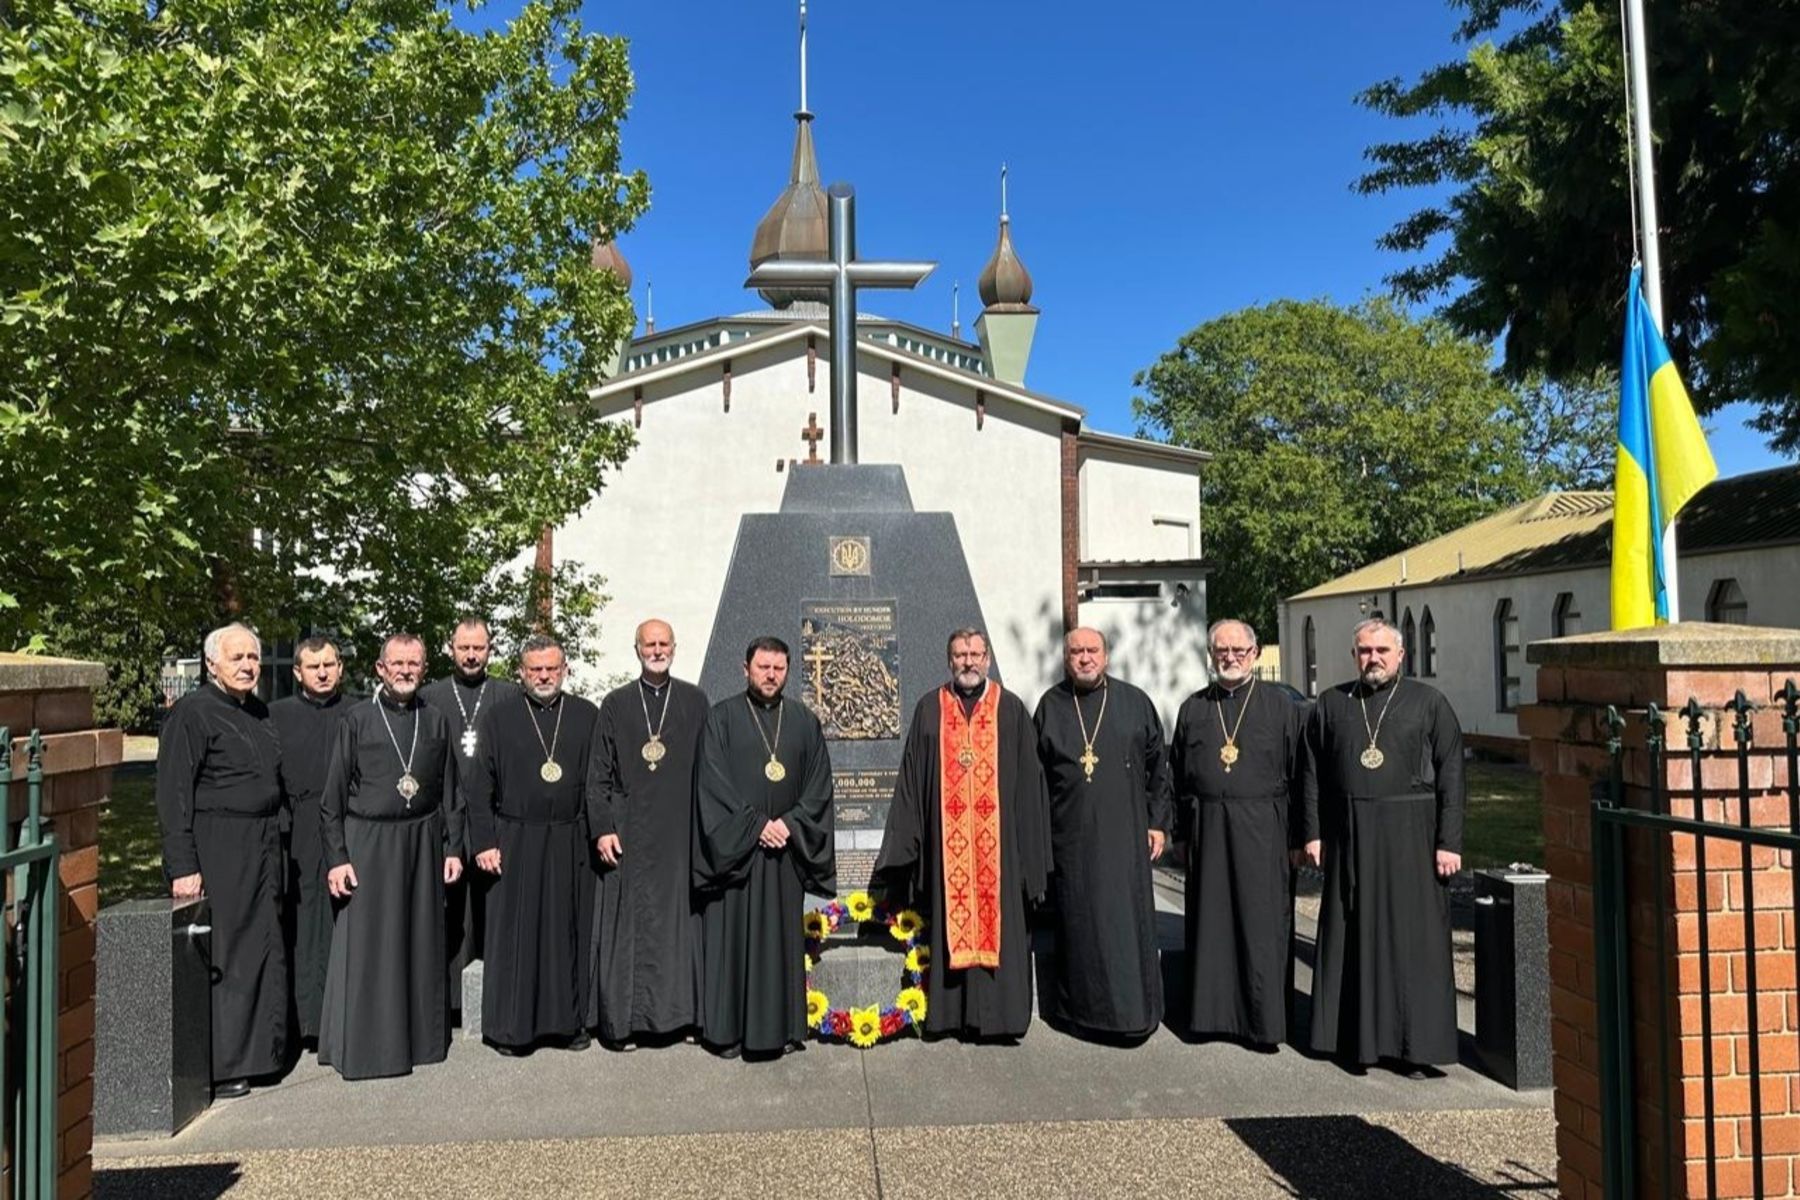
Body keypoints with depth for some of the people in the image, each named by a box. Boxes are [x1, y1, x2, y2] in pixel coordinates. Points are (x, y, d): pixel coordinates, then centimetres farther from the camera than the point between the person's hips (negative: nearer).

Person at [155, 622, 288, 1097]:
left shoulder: (259, 713, 13)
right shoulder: (192, 712, -9)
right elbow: (173, 795, -13)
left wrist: (274, 849, 15)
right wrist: (183, 867, -18)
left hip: (263, 849, 7)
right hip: (215, 852, -7)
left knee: (263, 951, 12)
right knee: (219, 956, -1)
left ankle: (258, 1050, 24)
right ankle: (216, 1066, 10)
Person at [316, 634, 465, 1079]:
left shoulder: (436, 722, 7)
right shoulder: (356, 720, -2)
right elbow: (334, 795, -2)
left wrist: (453, 847, 6)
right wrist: (336, 856, -7)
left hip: (422, 843, 3)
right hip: (368, 844, -3)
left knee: (422, 943, 9)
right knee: (367, 948, 1)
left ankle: (421, 1038, 21)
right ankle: (364, 1045, 13)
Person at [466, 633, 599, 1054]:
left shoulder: (587, 715, 4)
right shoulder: (498, 717, 0)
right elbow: (479, 787, 0)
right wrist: (484, 842, -5)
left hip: (570, 844, 1)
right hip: (515, 842, -1)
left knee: (569, 932, 9)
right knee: (513, 934, 5)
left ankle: (568, 1020, 22)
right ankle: (510, 1026, 17)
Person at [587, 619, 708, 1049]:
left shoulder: (695, 702, 5)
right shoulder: (615, 704, 5)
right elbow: (599, 773, 3)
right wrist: (602, 828, -5)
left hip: (680, 832, 0)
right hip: (629, 832, 0)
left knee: (678, 921, 5)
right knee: (626, 925, 3)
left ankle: (677, 1011, 16)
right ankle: (620, 1018, 12)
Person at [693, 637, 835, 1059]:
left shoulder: (805, 721, 9)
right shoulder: (722, 718, 0)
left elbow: (819, 785, 6)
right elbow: (713, 783, -7)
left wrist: (790, 824, -8)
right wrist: (756, 826, -12)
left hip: (785, 850, 3)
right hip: (733, 848, -2)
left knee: (782, 937, 7)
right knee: (731, 937, 1)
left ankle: (780, 1026, 16)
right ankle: (727, 1029, 11)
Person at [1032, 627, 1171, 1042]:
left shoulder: (1134, 702, 3)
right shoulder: (1050, 706, 5)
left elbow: (1157, 765, 6)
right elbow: (1036, 773, 8)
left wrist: (1157, 822, 1)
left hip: (1124, 832, -1)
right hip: (1070, 836, 1)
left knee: (1127, 920, 1)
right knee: (1079, 922, 6)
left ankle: (1133, 1010, 13)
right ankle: (1083, 1007, 18)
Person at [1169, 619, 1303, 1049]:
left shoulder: (1281, 707, 1)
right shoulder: (1193, 709, 9)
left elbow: (1299, 774, 1)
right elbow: (1178, 775, 11)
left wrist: (1298, 836, -3)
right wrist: (1182, 831, 6)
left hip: (1262, 830, -2)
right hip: (1207, 830, 3)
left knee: (1262, 925, 1)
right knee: (1209, 923, 9)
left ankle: (1264, 1019, 12)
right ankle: (1210, 1011, 20)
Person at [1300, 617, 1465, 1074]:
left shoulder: (1428, 702, 1)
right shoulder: (1331, 705, 8)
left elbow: (1451, 774, -2)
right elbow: (1312, 774, 9)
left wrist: (1449, 842, -8)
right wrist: (1311, 832, 2)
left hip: (1410, 835, -2)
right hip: (1348, 837, 2)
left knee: (1412, 939, 1)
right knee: (1352, 939, 8)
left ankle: (1414, 1045, 11)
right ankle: (1354, 1036, 19)